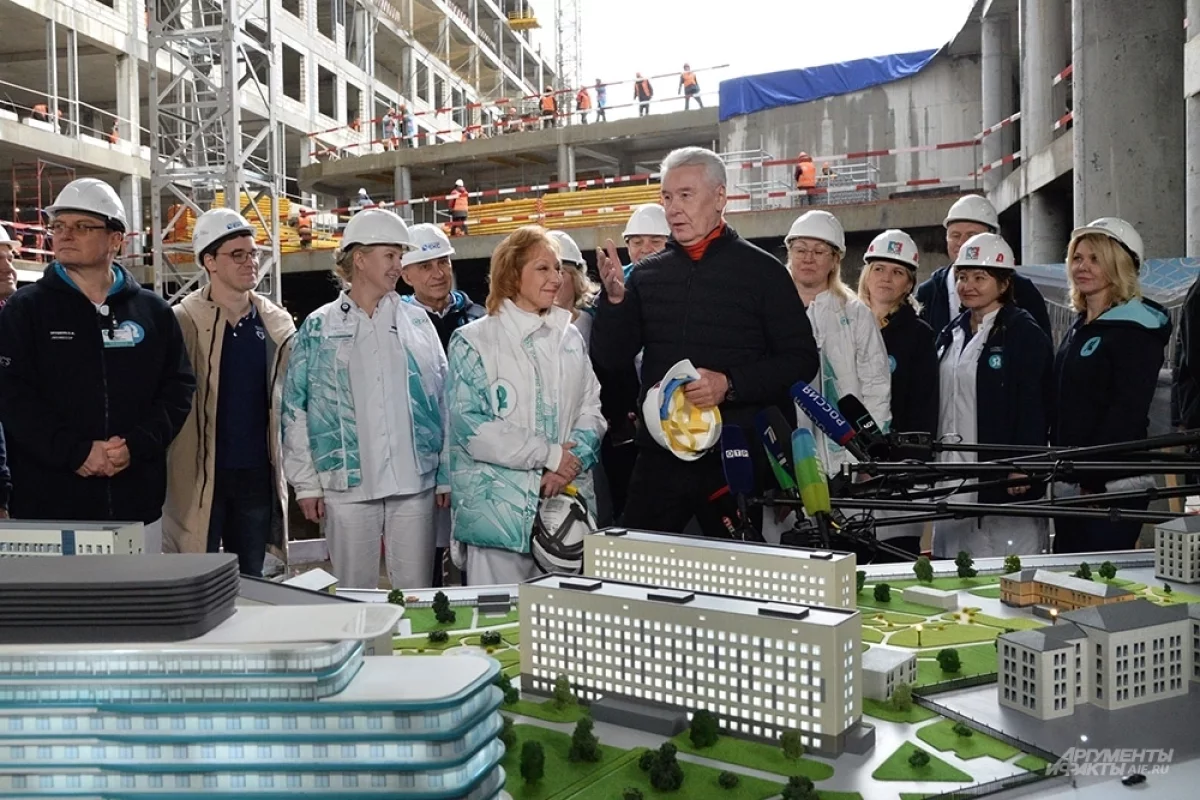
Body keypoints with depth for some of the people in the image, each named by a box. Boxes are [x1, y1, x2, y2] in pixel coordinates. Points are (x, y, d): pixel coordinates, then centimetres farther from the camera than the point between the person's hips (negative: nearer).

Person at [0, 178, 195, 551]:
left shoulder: (154, 311, 9)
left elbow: (179, 388, 4)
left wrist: (136, 445, -11)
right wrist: (76, 452, -16)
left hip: (137, 503, 2)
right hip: (48, 505, -2)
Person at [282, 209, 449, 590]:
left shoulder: (417, 322, 8)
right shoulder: (319, 327, 4)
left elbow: (443, 399, 7)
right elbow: (295, 409, 4)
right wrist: (306, 483, -1)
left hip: (415, 481, 1)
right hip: (347, 485, -1)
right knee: (355, 595, 9)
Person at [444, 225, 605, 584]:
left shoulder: (570, 338, 14)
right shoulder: (473, 341, -2)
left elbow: (591, 411, 9)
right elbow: (469, 424, -12)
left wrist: (570, 464, -10)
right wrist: (550, 454, -13)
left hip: (567, 499, 5)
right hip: (499, 507, -4)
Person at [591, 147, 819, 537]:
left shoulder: (762, 270, -1)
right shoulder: (648, 274, 9)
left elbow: (801, 360, -4)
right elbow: (611, 358, 7)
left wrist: (729, 384, -18)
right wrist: (614, 298, -10)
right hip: (659, 456, 3)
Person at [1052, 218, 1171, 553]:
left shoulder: (1135, 329, -10)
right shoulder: (1079, 328, 16)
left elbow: (1128, 412, -17)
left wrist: (1092, 477, -19)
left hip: (1111, 485, -8)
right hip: (1070, 484, 8)